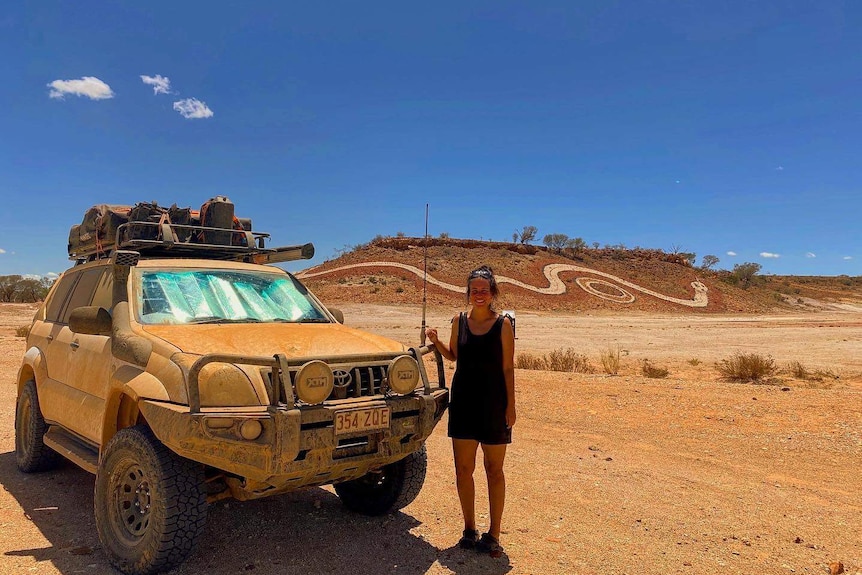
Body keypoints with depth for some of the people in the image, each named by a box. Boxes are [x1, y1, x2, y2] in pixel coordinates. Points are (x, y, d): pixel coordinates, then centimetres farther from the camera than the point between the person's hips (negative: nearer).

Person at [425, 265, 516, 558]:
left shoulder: (502, 324, -7)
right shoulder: (459, 320, 2)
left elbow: (508, 368, -5)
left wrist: (510, 405, -8)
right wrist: (436, 341, -3)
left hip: (494, 404, -3)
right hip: (463, 402, 3)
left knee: (494, 470, 7)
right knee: (463, 468, 8)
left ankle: (493, 534, 18)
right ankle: (469, 529, 25)